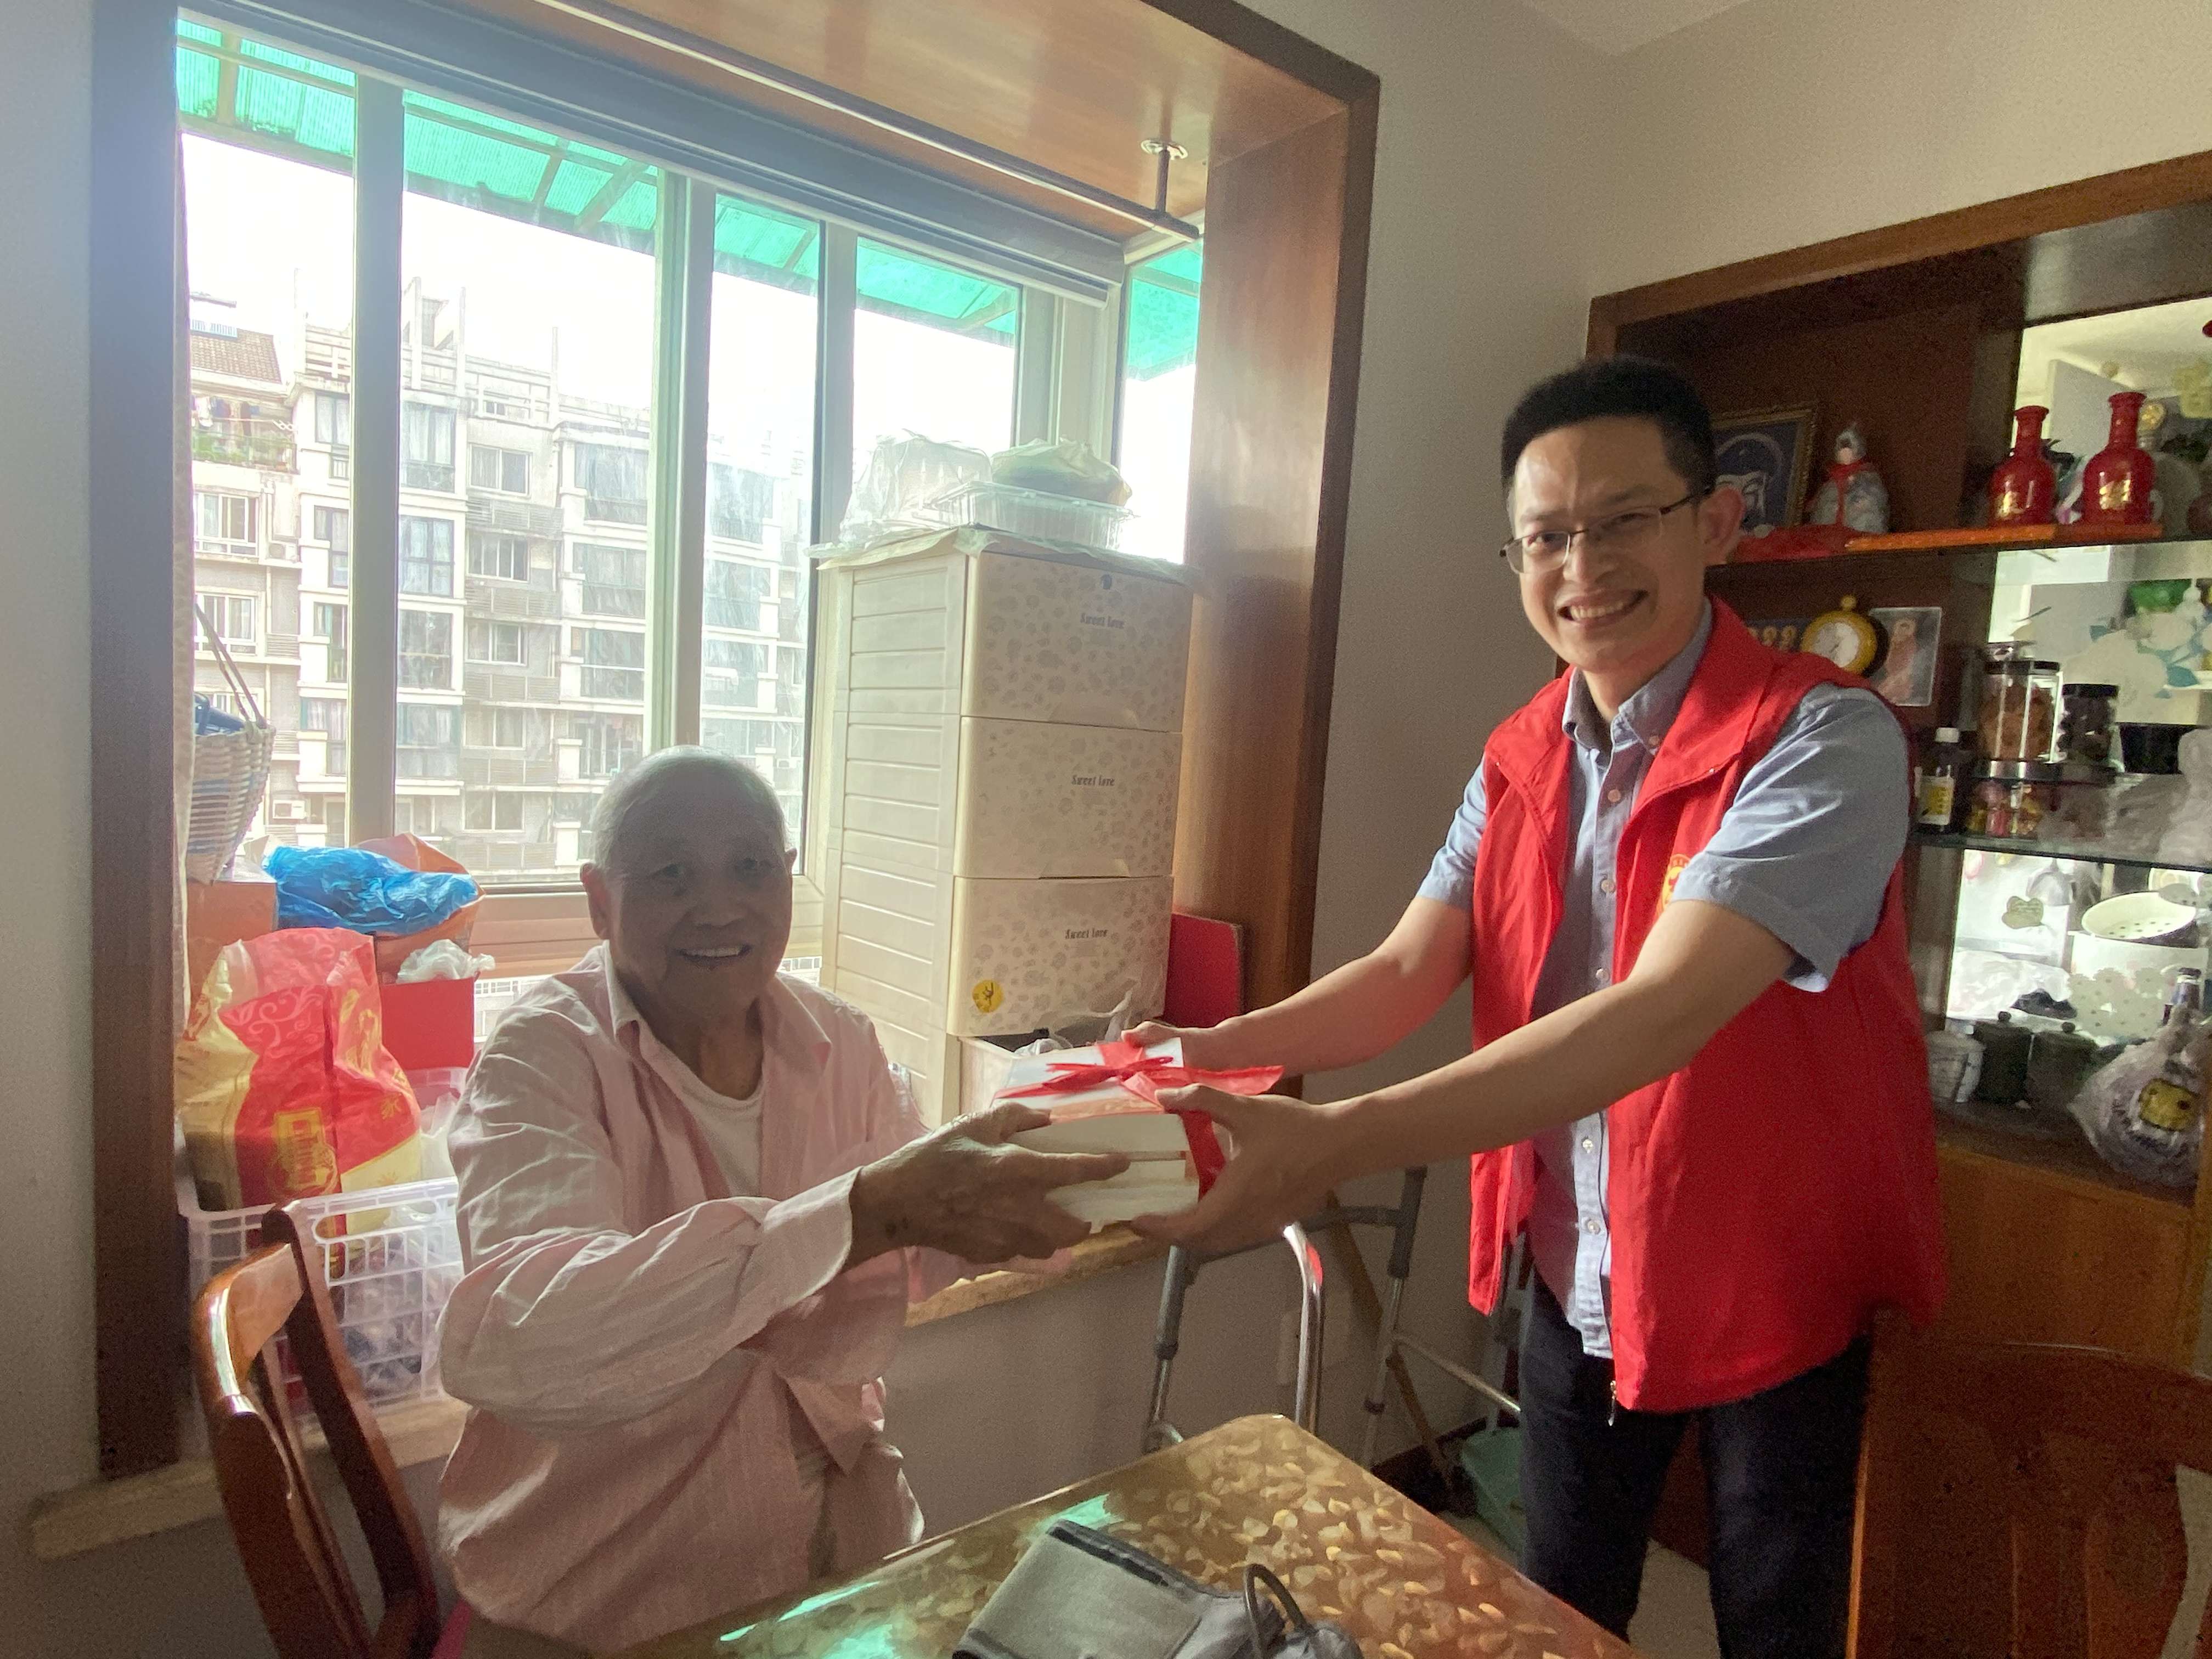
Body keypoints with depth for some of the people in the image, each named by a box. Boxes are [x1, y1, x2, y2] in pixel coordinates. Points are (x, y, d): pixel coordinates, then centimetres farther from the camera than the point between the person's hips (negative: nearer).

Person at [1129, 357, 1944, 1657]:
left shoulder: (1823, 740, -23)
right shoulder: (1520, 762, -2)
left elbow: (1663, 1011, -35)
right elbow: (1407, 974, -8)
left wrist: (1335, 1144, -44)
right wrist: (1214, 1052, -26)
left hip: (1774, 1290, -4)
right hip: (1576, 1284, 5)